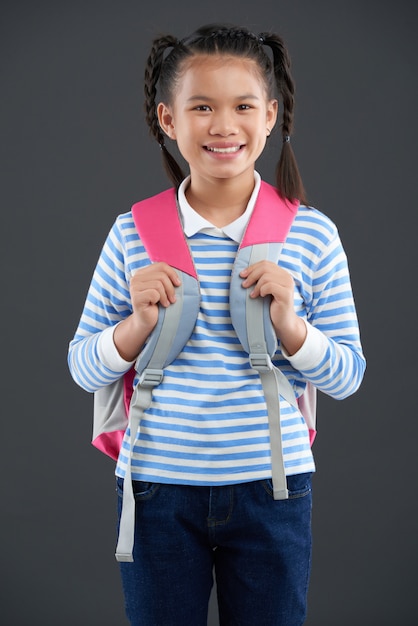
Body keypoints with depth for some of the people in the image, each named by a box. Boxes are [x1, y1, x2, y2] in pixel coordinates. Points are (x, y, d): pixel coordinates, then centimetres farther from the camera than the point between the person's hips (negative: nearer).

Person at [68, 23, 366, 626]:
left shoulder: (311, 233, -3)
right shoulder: (132, 234, -2)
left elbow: (348, 377, 1)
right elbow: (84, 370, 3)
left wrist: (288, 323, -17)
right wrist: (140, 323, -15)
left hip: (271, 488, 0)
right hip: (158, 486, 0)